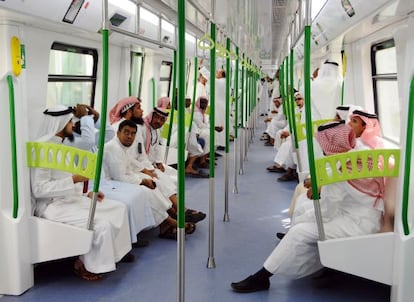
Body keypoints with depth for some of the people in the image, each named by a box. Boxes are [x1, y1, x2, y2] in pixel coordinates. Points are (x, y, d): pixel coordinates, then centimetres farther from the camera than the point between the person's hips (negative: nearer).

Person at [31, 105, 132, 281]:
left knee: (118, 208, 3)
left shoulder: (59, 145, 12)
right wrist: (74, 179, -25)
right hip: (52, 205, -10)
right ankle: (83, 264, -4)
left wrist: (87, 193, 6)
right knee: (102, 222, -25)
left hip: (70, 199, 10)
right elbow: (39, 189, -23)